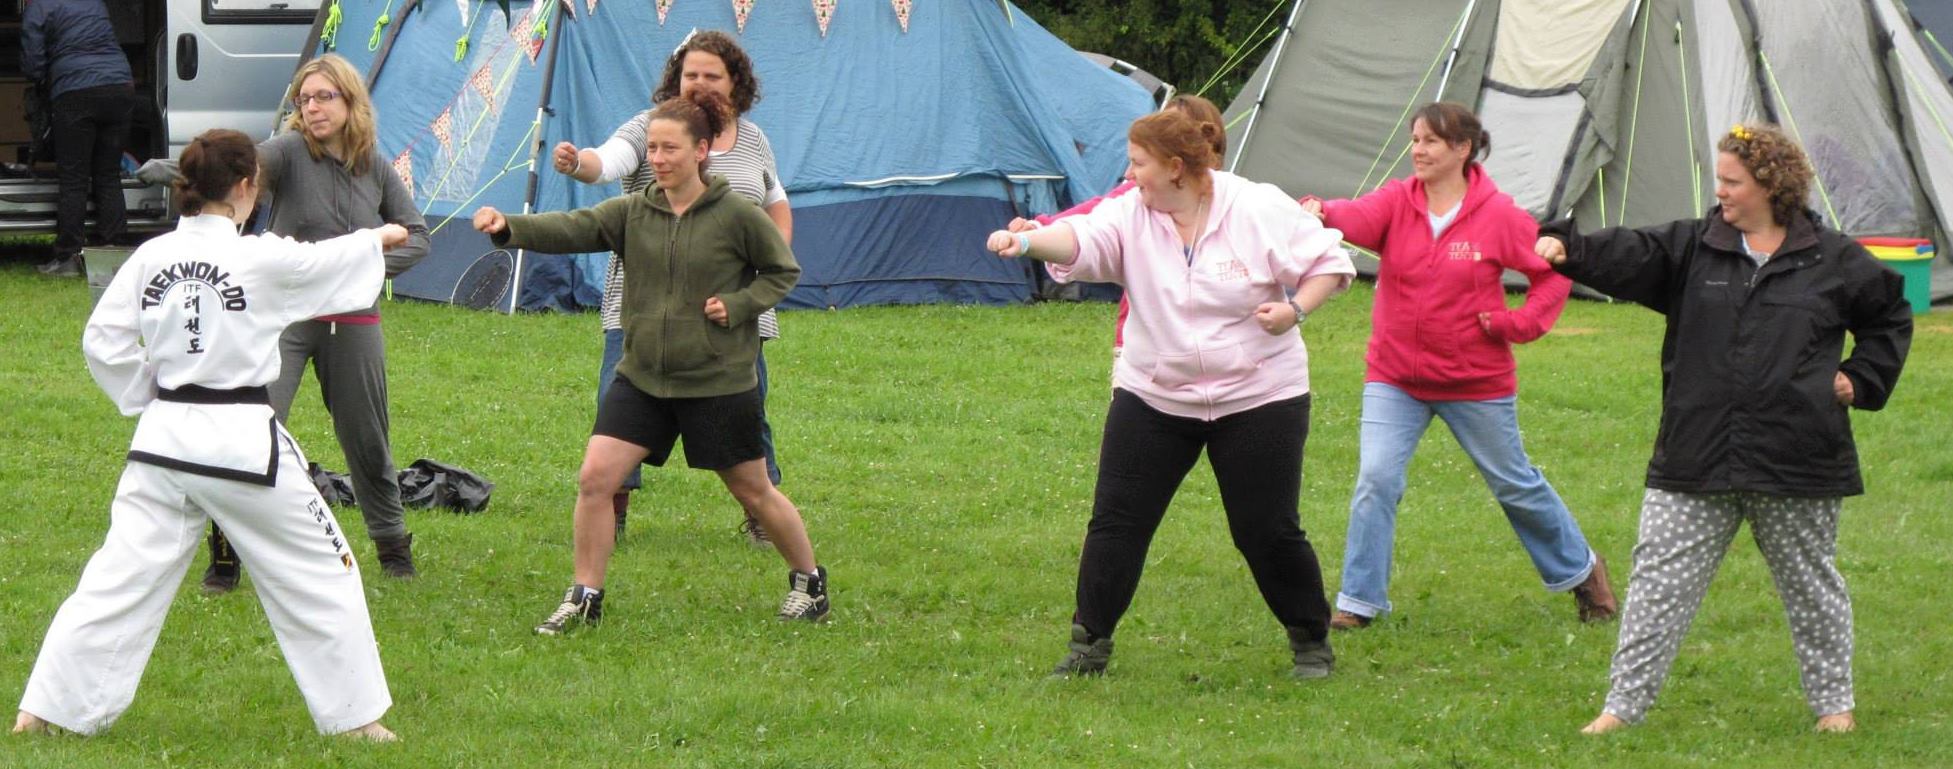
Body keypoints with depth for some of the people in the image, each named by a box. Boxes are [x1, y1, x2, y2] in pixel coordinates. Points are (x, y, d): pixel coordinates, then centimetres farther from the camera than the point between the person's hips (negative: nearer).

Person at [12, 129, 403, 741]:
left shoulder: (151, 258, -2)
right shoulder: (261, 260, -13)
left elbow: (103, 341, 1)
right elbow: (329, 260, 6)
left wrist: (149, 396, 13)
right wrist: (379, 238, 26)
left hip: (164, 438, 4)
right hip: (243, 444, -4)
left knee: (120, 577, 11)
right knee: (323, 573, 11)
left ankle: (44, 711, 8)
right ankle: (355, 719, 17)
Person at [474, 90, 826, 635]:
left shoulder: (736, 216, -8)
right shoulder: (632, 213, 0)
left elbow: (784, 272, 3)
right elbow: (571, 229, -15)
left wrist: (738, 304, -14)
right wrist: (509, 228, -32)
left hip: (719, 382, -3)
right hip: (642, 377, 3)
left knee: (752, 489, 8)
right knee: (594, 477, -8)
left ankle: (809, 581, 29)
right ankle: (584, 598, 3)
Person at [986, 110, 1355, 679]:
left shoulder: (1261, 211, -11)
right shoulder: (1130, 216, -6)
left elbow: (1329, 263, -3)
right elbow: (1082, 239, -25)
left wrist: (1295, 310, -19)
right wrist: (1029, 242, -45)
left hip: (1257, 397, -3)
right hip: (1152, 394, 3)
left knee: (1268, 531, 1)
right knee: (1116, 521, -3)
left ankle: (1311, 640, 20)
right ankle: (1090, 643, 8)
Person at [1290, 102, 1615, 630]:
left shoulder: (1499, 215, -10)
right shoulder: (1397, 202, -5)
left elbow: (1554, 272, -1)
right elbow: (1357, 218, -27)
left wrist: (1518, 324, -12)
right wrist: (1319, 212, -49)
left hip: (1476, 382, -2)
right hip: (1395, 379, 2)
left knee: (1514, 484, 13)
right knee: (1376, 478, -13)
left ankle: (1580, 569, 35)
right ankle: (1358, 601, -4)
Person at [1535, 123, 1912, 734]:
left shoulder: (1832, 261, 2)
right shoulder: (1692, 248, 4)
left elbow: (1891, 314, 15)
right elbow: (1628, 257, -12)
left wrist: (1862, 379, 5)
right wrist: (1567, 247, -30)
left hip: (1797, 466, -1)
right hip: (1696, 461, 1)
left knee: (1810, 585, 12)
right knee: (1659, 584, -1)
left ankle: (1833, 701, 27)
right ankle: (1624, 703, 3)